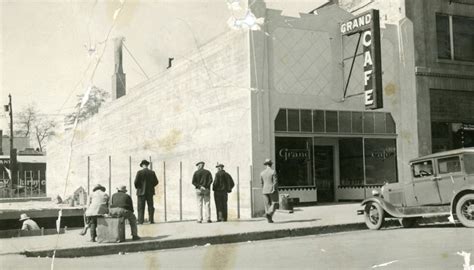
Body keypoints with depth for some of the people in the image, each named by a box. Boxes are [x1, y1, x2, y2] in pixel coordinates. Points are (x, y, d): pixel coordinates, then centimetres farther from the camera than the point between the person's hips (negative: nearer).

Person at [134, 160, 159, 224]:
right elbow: (156, 182, 5)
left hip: (141, 192, -3)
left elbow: (136, 182, -11)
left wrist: (137, 187, 8)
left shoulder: (139, 172, -8)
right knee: (150, 206, 9)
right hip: (150, 192, 3)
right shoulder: (152, 172, 3)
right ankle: (151, 220, 7)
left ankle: (140, 221, -6)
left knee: (141, 207, -1)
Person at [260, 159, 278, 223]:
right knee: (273, 204, 4)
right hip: (272, 191, -4)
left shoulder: (262, 173, 4)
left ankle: (269, 219, 7)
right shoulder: (273, 172, -9)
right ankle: (268, 214, -21)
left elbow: (262, 183, 9)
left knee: (267, 205, 9)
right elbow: (275, 182, -13)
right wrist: (276, 191, -6)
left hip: (265, 191, 4)